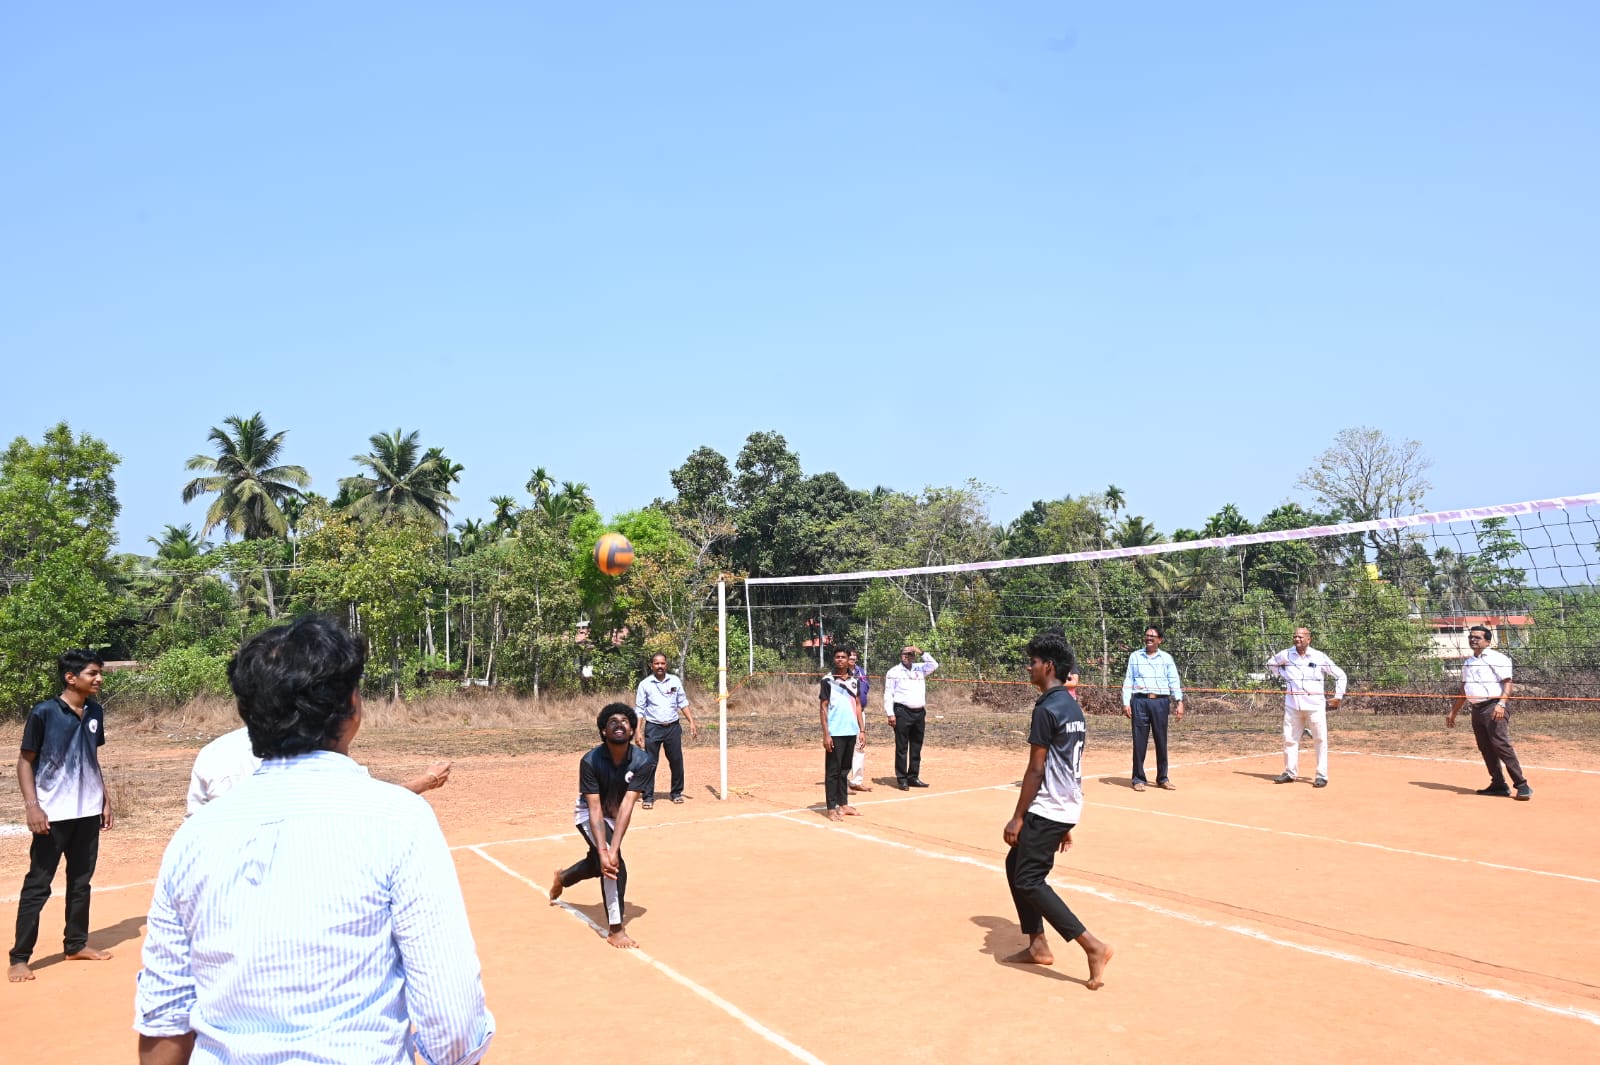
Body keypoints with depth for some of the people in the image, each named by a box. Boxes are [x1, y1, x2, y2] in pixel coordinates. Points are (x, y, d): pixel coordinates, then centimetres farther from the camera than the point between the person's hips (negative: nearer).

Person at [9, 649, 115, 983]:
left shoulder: (95, 712, 5)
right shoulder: (43, 713, -12)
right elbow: (25, 761, -8)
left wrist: (105, 799, 12)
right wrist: (32, 806, -16)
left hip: (88, 812, 6)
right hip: (53, 815, -6)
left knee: (81, 881, 14)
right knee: (37, 885, 1)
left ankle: (76, 944, 26)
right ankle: (19, 958, 9)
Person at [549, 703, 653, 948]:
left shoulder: (642, 761, -28)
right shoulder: (590, 761, -31)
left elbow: (626, 807, -34)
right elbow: (595, 810, -34)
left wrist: (613, 849, -42)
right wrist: (603, 851, -44)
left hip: (616, 816, 4)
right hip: (588, 815, -4)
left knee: (596, 864, 22)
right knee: (612, 863, -26)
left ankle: (563, 877, 56)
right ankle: (615, 930, -16)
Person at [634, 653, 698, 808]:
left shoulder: (675, 681, 2)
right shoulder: (644, 684, -4)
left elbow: (683, 703, 8)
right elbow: (639, 710, -2)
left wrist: (691, 722, -1)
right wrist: (638, 732, -10)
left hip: (673, 727, 2)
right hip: (653, 728, -2)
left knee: (677, 761, 7)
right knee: (650, 763, -2)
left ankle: (677, 793, 22)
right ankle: (648, 797, 7)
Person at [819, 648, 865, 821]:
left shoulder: (854, 681, 11)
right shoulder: (828, 681, -4)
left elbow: (858, 706, 15)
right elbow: (823, 707, -5)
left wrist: (861, 730, 8)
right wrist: (825, 734, -11)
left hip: (851, 732, 5)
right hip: (835, 733, -5)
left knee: (845, 770, 13)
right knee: (832, 771, -1)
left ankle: (843, 805, 21)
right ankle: (832, 809, 3)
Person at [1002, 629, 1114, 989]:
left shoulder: (1047, 709, -17)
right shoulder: (1072, 706, 12)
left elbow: (1036, 770, -18)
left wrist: (1018, 818, -13)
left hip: (1047, 810, -10)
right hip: (1067, 807, 10)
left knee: (1029, 879, -5)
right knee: (1016, 864, 18)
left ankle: (1093, 946, -8)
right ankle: (1037, 945, 22)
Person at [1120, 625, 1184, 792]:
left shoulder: (1167, 658, 10)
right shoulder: (1135, 657, 9)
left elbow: (1174, 681, 4)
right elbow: (1128, 681, 6)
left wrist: (1179, 702, -7)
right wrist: (1126, 703, -4)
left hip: (1161, 702, 1)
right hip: (1140, 701, -1)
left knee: (1161, 741, 5)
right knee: (1139, 741, 0)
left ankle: (1162, 778, 15)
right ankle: (1138, 779, 7)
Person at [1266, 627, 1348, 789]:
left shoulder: (1320, 657, -3)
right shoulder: (1286, 655, 4)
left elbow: (1341, 675, 4)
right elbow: (1271, 664, 24)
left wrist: (1338, 696, 1)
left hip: (1315, 704, -3)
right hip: (1292, 704, 3)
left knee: (1320, 740, -1)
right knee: (1289, 739, 6)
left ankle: (1322, 776, 5)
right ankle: (1290, 773, 16)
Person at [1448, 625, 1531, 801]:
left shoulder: (1497, 658, -3)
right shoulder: (1468, 663, 20)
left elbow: (1507, 683, -13)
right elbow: (1464, 691, 26)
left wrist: (1501, 703, -27)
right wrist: (1453, 712, 26)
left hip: (1494, 707, -8)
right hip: (1476, 709, 8)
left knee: (1501, 745, -16)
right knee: (1485, 749, 7)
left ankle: (1522, 785, -12)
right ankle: (1498, 785, 14)